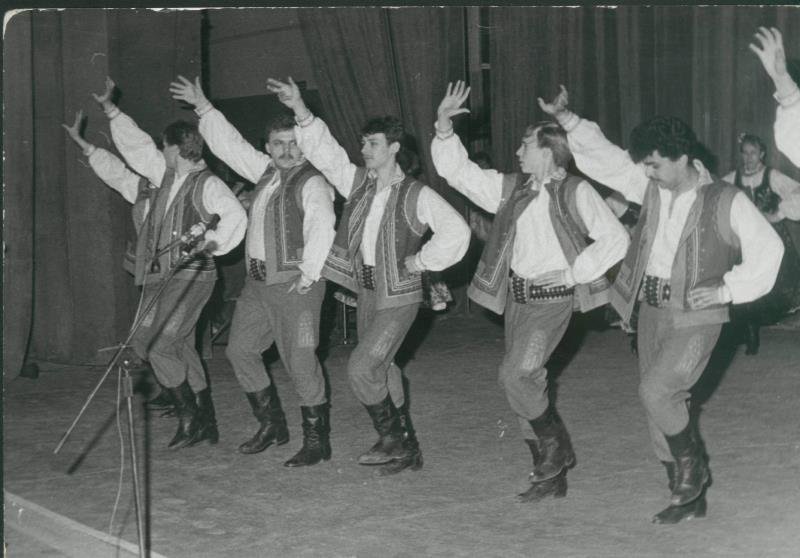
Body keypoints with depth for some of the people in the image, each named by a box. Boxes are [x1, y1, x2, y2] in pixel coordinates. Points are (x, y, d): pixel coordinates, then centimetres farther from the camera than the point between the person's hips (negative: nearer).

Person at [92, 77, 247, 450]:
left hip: (192, 275, -8)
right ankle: (205, 422, 17)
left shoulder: (207, 184, -8)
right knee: (179, 349, 9)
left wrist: (213, 242, -25)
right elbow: (135, 144, 22)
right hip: (158, 275, 8)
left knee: (153, 342, -16)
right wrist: (109, 108, 22)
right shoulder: (165, 173, 14)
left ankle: (190, 416, -4)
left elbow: (236, 215, -18)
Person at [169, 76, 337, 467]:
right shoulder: (267, 172, 13)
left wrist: (309, 272, -29)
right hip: (258, 283, 9)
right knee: (240, 349, 15)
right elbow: (230, 145, 22)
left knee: (300, 362, -7)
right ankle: (272, 425, 28)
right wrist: (202, 108, 23)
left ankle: (316, 441, 5)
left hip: (295, 285, -9)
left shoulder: (312, 183, -11)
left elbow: (321, 227, -23)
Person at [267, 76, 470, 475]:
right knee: (380, 370, 12)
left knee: (361, 367, -14)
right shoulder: (358, 182, 7)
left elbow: (456, 231, -15)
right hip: (366, 292, 7)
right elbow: (323, 151, 3)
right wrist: (300, 110, -7)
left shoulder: (416, 195, -10)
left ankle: (392, 439, 4)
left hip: (398, 296, -7)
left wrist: (421, 261, -13)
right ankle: (407, 450, 23)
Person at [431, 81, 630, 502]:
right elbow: (456, 170, 10)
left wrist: (575, 272, -12)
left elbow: (616, 239, -8)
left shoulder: (576, 192, -6)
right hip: (517, 297, 7)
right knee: (525, 381, 8)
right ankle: (551, 475, 19)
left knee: (516, 374, -19)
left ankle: (556, 448, 4)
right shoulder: (510, 188, 10)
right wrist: (444, 127, -2)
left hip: (553, 297, -7)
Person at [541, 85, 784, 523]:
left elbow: (768, 249, -5)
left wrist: (728, 289, -13)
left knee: (656, 390, -20)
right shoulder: (651, 187, 4)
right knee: (663, 402, 9)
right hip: (651, 310, 6)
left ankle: (693, 466, 6)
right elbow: (603, 158, 6)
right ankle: (689, 497, 22)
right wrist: (566, 119, -3)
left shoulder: (726, 202, -9)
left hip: (696, 316, -6)